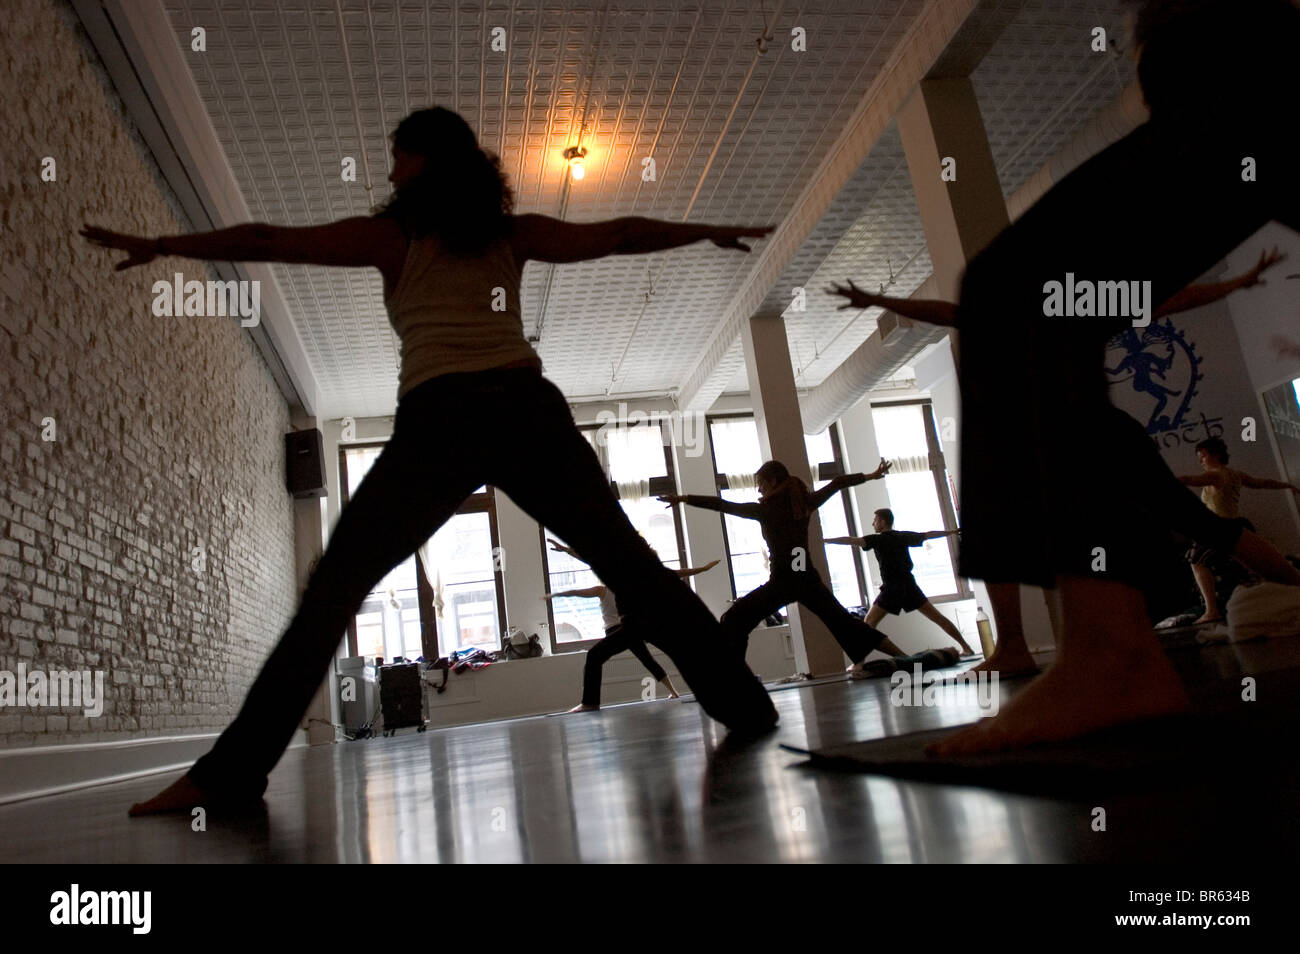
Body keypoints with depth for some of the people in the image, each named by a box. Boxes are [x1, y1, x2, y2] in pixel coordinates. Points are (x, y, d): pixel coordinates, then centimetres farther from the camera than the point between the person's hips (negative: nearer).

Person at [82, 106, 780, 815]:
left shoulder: (391, 235, 14)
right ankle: (746, 709, 12)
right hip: (527, 409, 3)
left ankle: (229, 773, 2)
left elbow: (270, 242, 13)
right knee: (634, 568, 10)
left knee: (330, 594, 5)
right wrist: (711, 231, 39)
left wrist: (159, 245, 25)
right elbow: (617, 235, 27)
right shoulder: (513, 233, 20)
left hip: (438, 423, -2)